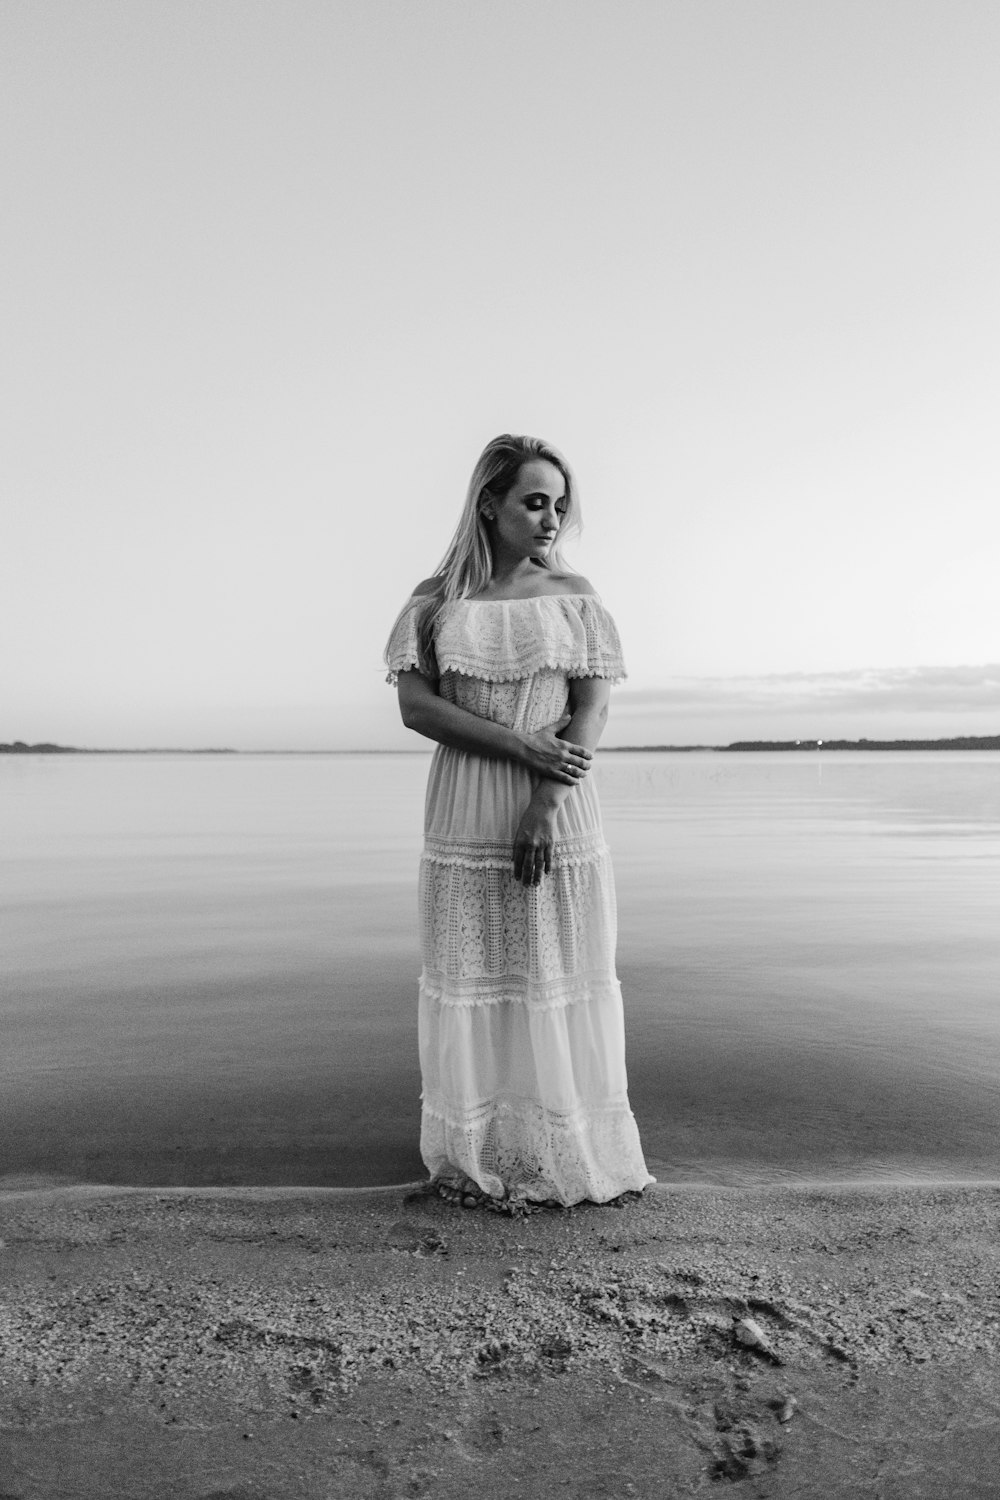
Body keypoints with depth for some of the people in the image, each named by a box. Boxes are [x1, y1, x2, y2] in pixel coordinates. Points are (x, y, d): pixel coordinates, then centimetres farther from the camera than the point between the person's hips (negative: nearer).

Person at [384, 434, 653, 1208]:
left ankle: (567, 1152, 19)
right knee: (472, 978, 4)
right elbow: (415, 706, -6)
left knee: (562, 978, 4)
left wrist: (543, 807, -15)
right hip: (466, 817, 0)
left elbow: (593, 709, -3)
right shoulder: (435, 599, 5)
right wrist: (523, 747, -16)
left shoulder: (574, 594, 5)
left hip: (561, 812, 0)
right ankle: (480, 1159, 18)